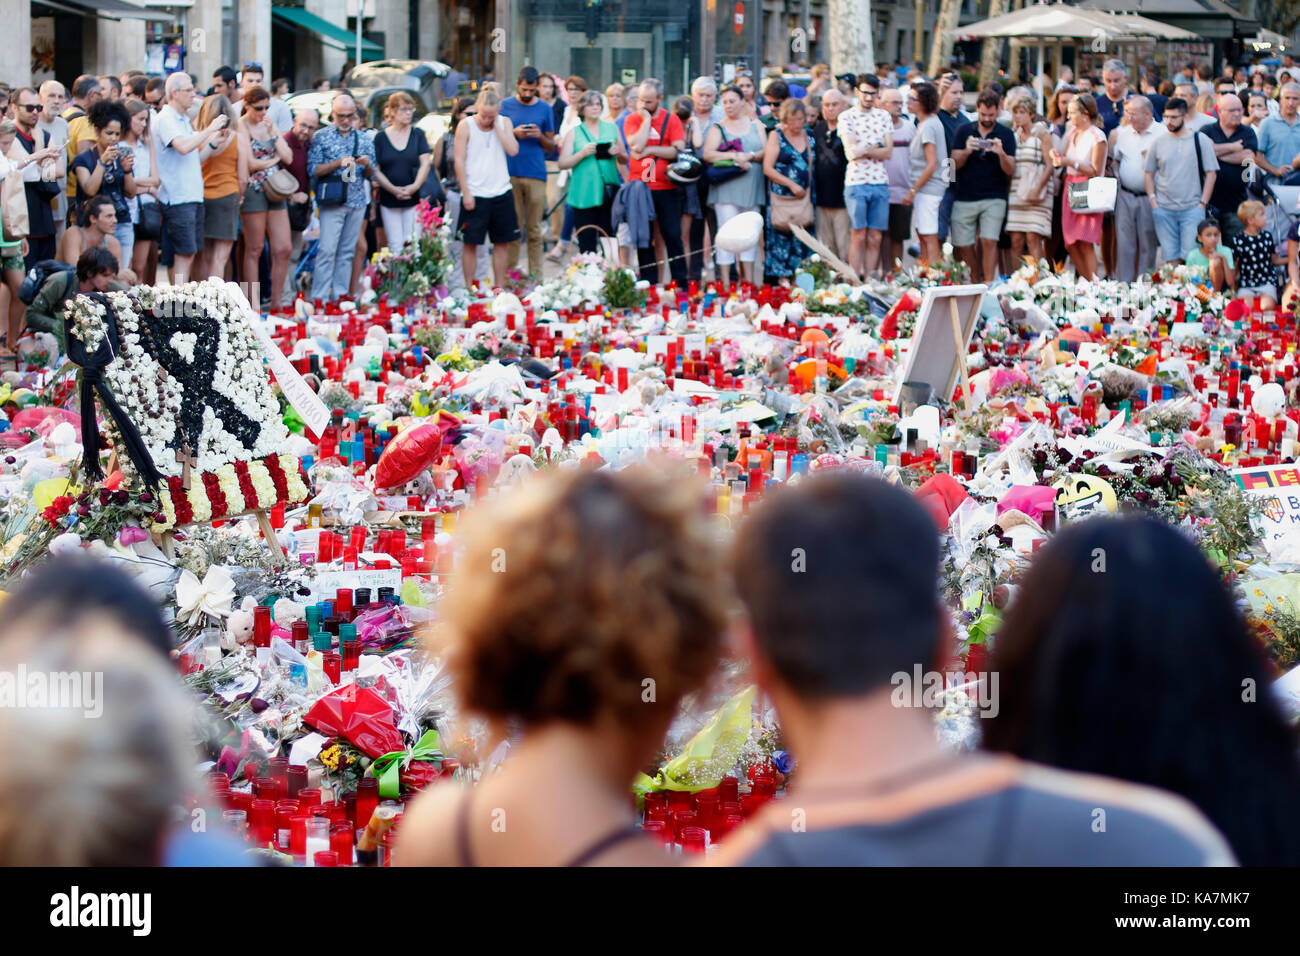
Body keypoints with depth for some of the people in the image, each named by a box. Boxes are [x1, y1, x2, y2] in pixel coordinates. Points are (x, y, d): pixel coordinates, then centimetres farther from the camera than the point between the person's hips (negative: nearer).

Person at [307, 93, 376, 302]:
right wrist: (338, 163, -17)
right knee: (327, 250, -10)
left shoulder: (364, 139, 12)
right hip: (332, 203, -4)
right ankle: (319, 298, -9)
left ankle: (340, 295, 9)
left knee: (347, 252, 5)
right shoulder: (321, 137, 2)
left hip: (357, 202, 4)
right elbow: (313, 170, -4)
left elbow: (371, 175, 13)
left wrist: (367, 165, -10)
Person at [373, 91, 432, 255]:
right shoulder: (381, 138, 4)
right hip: (389, 201, 0)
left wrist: (415, 186, -16)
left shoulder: (418, 135, 7)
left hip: (414, 199, 0)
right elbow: (375, 170, 0)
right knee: (395, 245, -5)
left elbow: (426, 163, 0)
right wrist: (393, 189, -13)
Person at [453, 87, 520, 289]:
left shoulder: (504, 123, 4)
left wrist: (496, 126, -11)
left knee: (501, 242, 7)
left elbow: (513, 150, -11)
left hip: (501, 192, 3)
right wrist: (466, 192, -9)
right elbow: (459, 161, -5)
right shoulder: (466, 126, -4)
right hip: (474, 194, -3)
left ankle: (500, 287, 15)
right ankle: (469, 287, 8)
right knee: (470, 242, 0)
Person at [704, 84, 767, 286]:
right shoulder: (718, 128, 7)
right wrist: (733, 157, -19)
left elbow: (766, 152, 6)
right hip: (726, 190, -3)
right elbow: (708, 154, -6)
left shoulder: (755, 125, 15)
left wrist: (748, 156, -13)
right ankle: (725, 283, -8)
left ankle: (749, 281, 8)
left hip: (752, 188, 3)